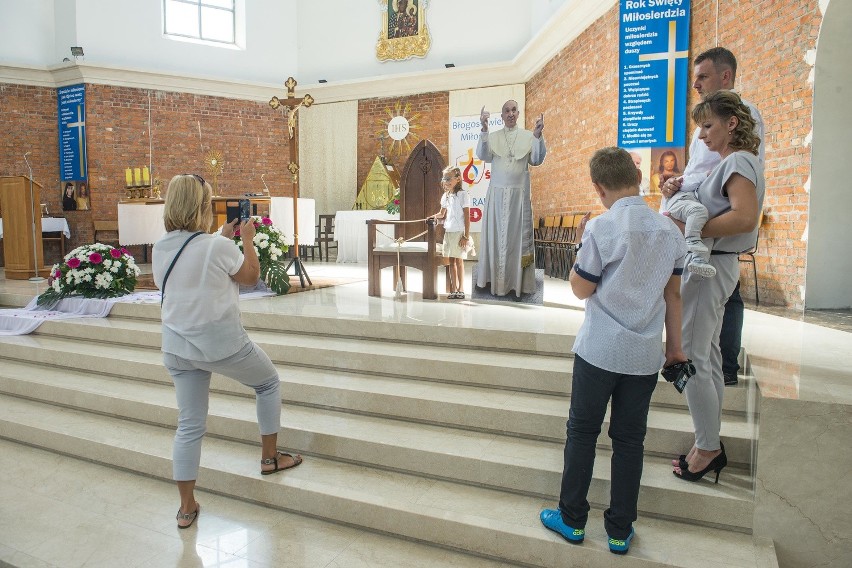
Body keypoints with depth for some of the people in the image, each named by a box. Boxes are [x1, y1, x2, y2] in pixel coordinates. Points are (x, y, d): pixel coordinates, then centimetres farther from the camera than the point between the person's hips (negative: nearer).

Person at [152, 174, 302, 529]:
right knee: (269, 383, 21)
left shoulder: (160, 249, 0)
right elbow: (251, 276, -2)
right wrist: (247, 239, 9)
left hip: (177, 346, 6)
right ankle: (270, 457, 29)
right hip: (221, 342, -6)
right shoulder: (219, 247, -19)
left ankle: (186, 507, 21)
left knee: (189, 425, 13)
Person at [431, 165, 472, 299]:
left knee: (458, 260, -2)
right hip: (448, 232, 6)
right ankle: (453, 289, 13)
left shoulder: (463, 195, -8)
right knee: (451, 261, 8)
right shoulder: (445, 196, 12)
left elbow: (467, 217, -10)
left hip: (459, 232, -6)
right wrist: (434, 216, 1)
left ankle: (460, 290, 4)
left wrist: (466, 236, -13)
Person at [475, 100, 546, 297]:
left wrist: (538, 135, -19)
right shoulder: (493, 137, 4)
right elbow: (483, 156, -11)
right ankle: (496, 278, 15)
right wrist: (484, 129, -22)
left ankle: (518, 279, 13)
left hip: (519, 194, 0)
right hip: (497, 193, 1)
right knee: (496, 235, 5)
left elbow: (536, 160, -6)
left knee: (518, 235, 5)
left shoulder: (528, 136, 2)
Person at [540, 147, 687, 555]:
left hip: (600, 350, -4)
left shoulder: (602, 228, -14)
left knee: (582, 432, 11)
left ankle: (572, 519, 23)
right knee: (629, 439, 13)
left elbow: (581, 288, -7)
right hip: (645, 354, 4)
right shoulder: (669, 230, 1)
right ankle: (620, 531, 23)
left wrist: (581, 242, 4)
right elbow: (673, 294, 7)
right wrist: (675, 345, 16)